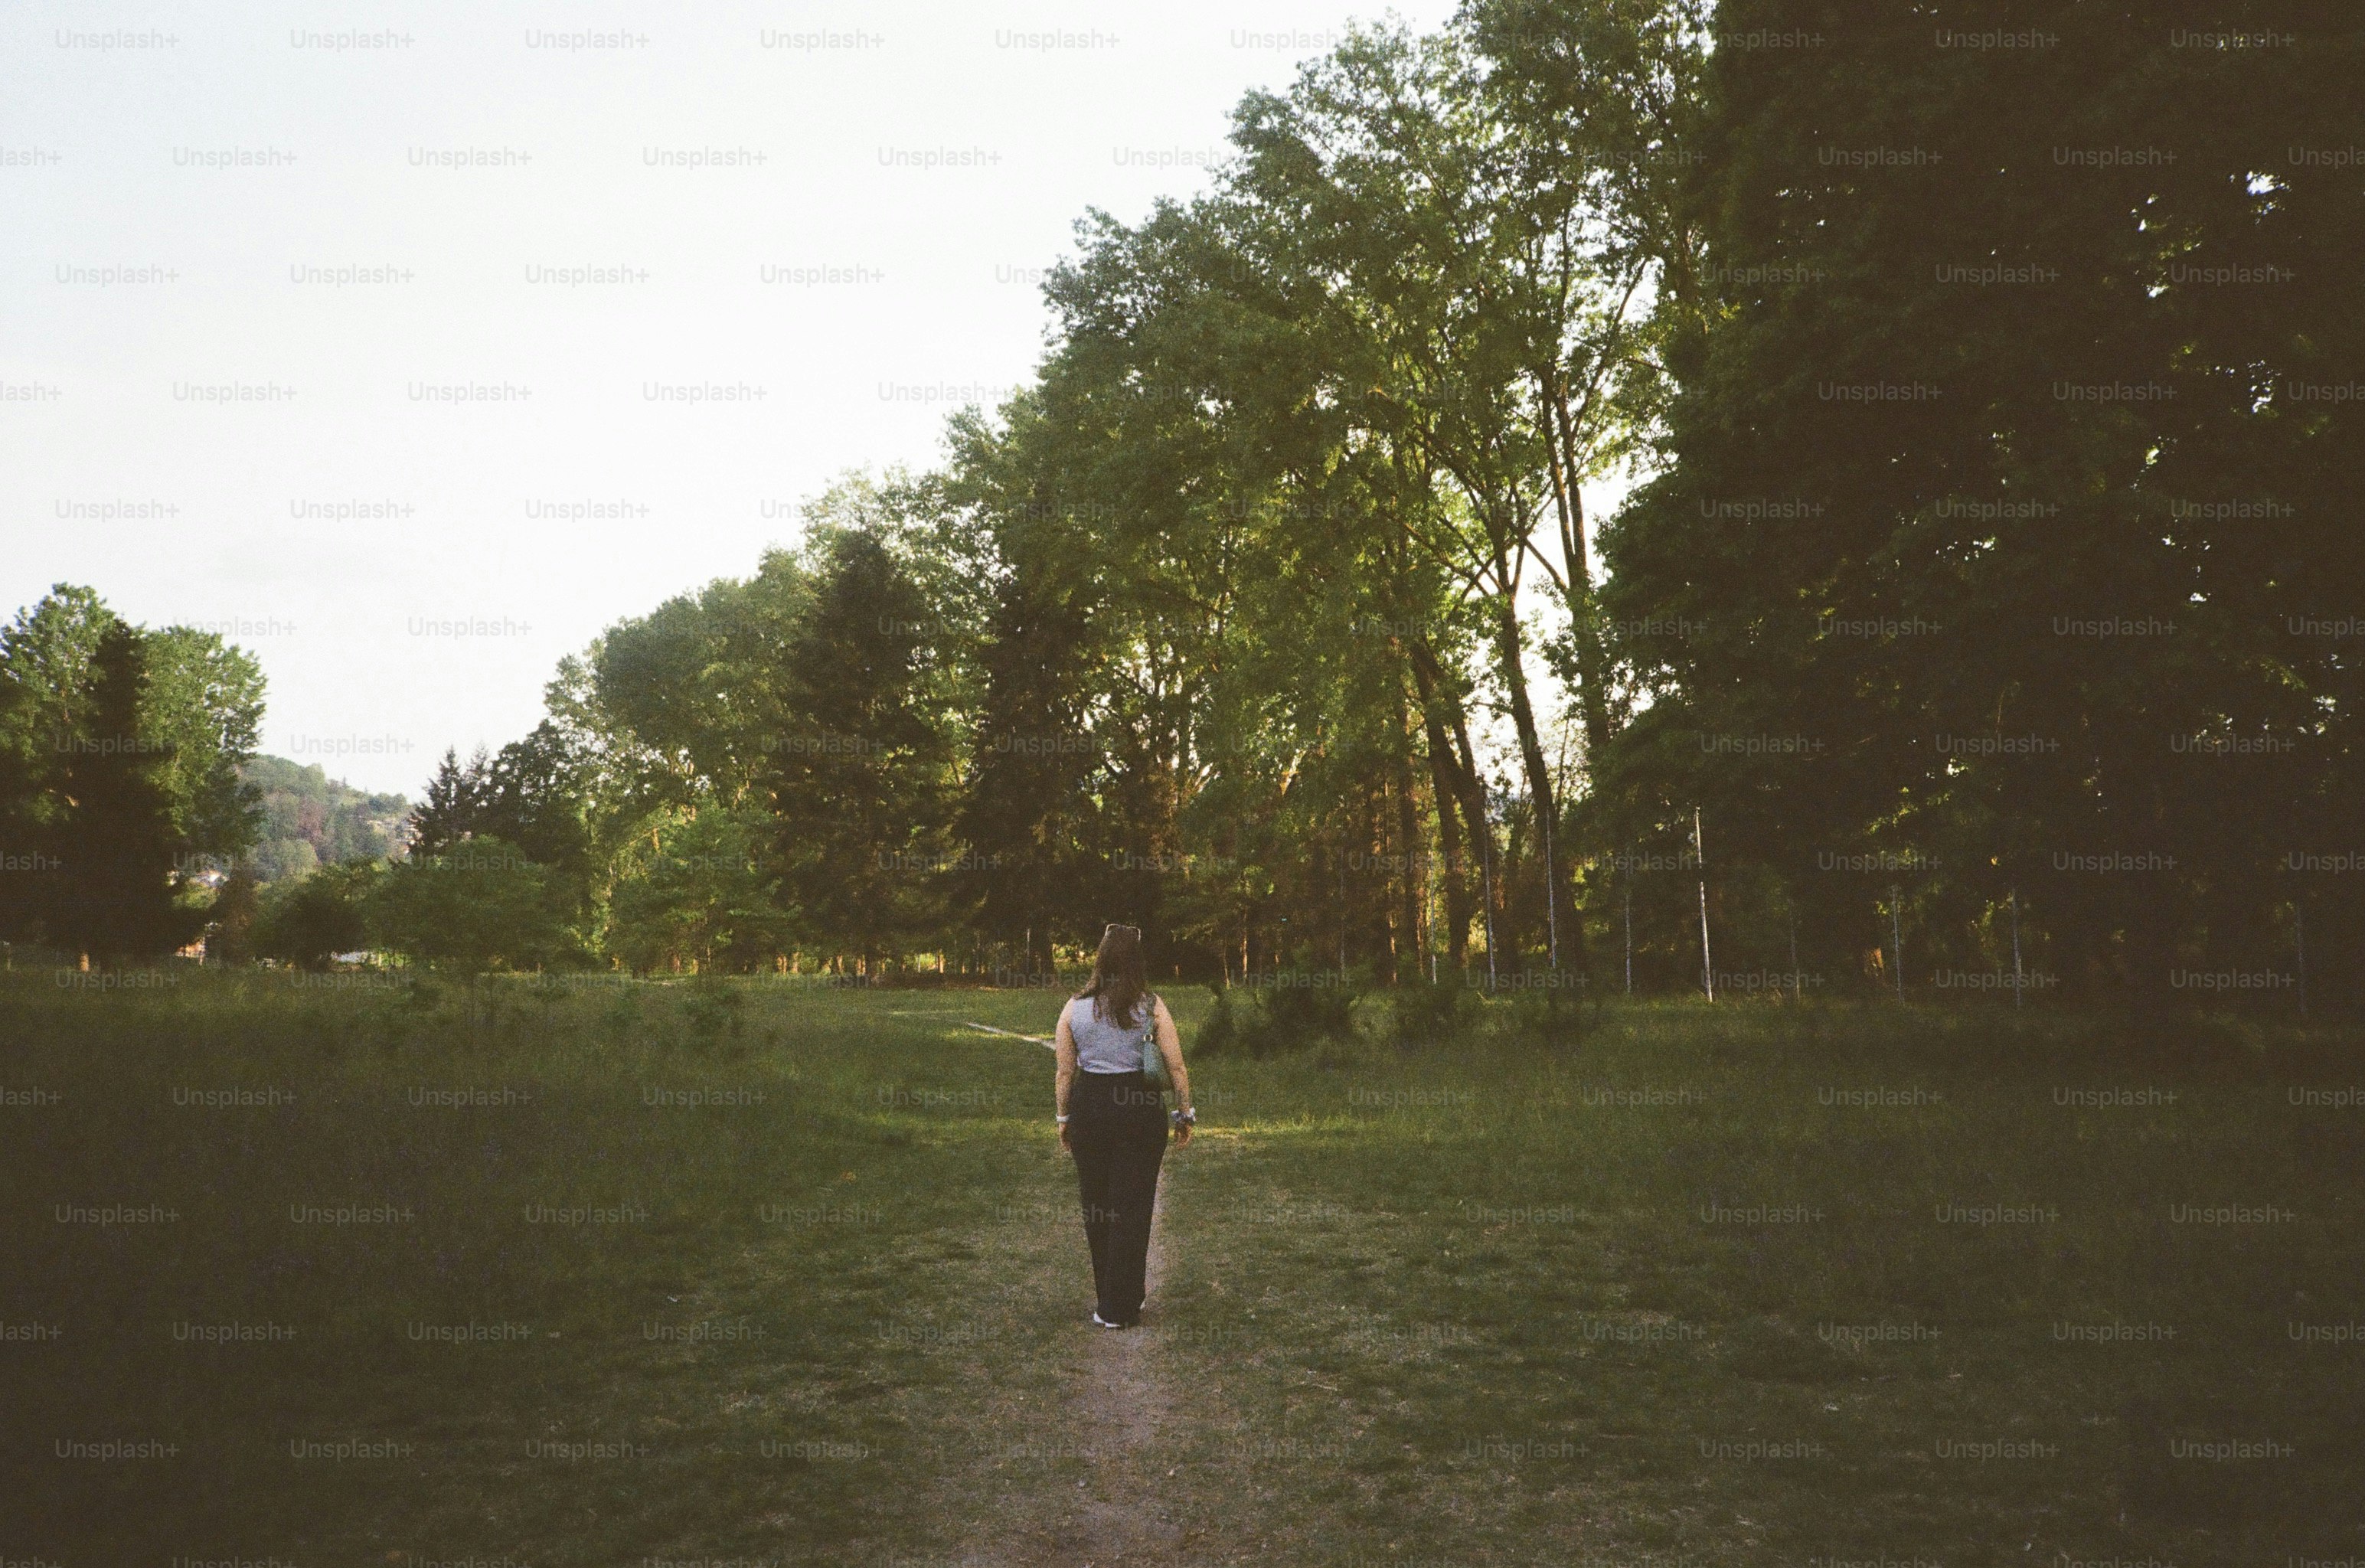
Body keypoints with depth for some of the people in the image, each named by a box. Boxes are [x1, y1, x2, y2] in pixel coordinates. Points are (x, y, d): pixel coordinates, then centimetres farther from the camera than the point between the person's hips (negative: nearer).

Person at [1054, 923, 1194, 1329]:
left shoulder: (1074, 1008, 1)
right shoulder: (1152, 1006, -4)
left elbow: (1065, 1072, 4)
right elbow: (1177, 1067, -3)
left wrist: (1064, 1118, 15)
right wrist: (1185, 1114, 7)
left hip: (1089, 1107, 2)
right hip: (1141, 1108, -2)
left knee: (1095, 1203, 16)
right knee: (1132, 1206, 4)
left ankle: (1109, 1296, 27)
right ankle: (1118, 1309, 6)